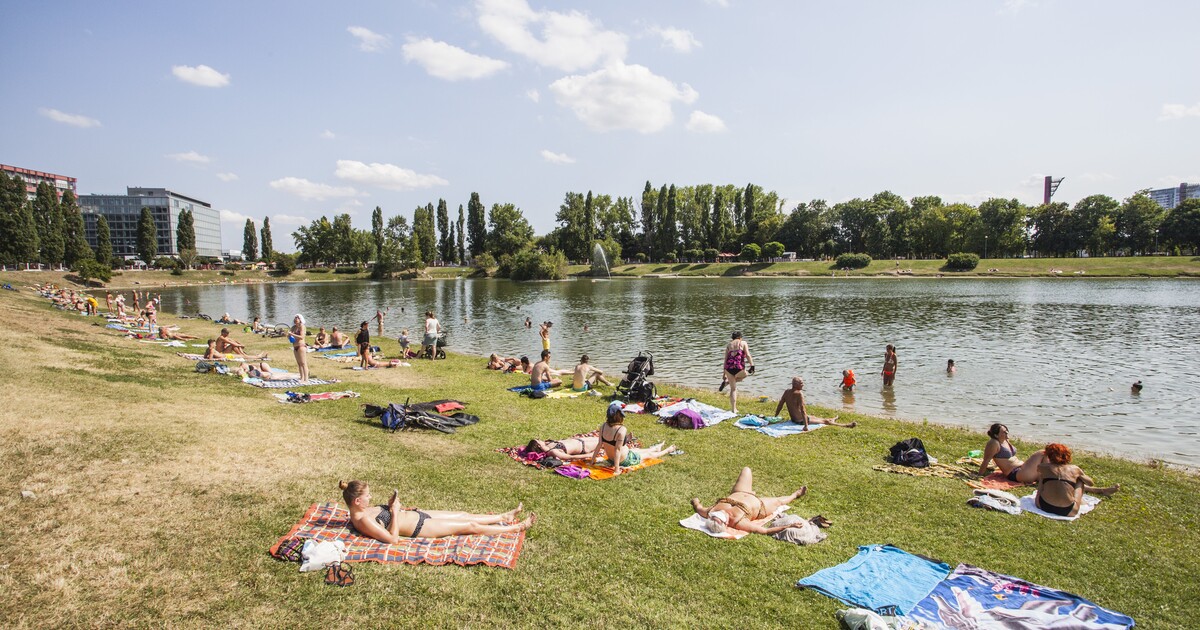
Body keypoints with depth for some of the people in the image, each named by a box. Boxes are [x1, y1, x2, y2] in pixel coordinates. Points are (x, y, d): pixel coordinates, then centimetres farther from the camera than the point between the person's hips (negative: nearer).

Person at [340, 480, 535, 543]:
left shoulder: (362, 509, 2)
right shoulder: (363, 521, -26)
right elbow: (393, 538, -29)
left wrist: (394, 506, 1)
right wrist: (395, 512, -25)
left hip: (416, 514, 9)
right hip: (419, 528, -9)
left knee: (464, 515, 17)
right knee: (470, 526, 0)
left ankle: (505, 516, 34)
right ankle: (517, 527, 12)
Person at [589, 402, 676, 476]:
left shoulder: (603, 426, -13)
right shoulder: (622, 430, -32)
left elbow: (599, 444, -8)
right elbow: (618, 449, -30)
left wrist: (593, 460, 1)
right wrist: (617, 469, -25)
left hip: (611, 458, 7)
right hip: (625, 461, -7)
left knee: (636, 450, 33)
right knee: (649, 454, 21)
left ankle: (657, 447, 62)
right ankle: (667, 450, 50)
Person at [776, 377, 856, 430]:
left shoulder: (786, 392, -1)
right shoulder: (799, 393, -24)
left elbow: (779, 406, 5)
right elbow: (802, 410, -29)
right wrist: (806, 426, -30)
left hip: (793, 419, 8)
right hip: (801, 421, -8)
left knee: (813, 417, 33)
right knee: (825, 421, 9)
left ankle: (832, 419, 59)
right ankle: (846, 426, 23)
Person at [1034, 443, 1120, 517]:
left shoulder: (1043, 467, 7)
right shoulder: (1074, 469, 8)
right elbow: (1091, 483, 25)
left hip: (1044, 506, -1)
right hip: (1067, 511, 1)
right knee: (1079, 481, 26)